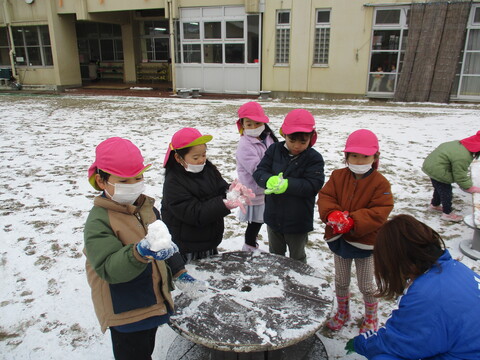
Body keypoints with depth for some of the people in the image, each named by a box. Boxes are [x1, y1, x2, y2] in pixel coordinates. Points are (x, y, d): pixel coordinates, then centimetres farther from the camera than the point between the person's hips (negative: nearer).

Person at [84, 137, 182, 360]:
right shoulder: (99, 220, -21)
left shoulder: (146, 206, 2)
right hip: (125, 312, -7)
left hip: (153, 303, 7)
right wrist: (139, 253, -46)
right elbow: (109, 268, -31)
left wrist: (177, 268, 15)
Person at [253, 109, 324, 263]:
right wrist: (269, 181, -32)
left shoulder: (314, 158, -15)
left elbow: (314, 185, -23)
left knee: (297, 257, 20)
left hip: (298, 221, -3)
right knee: (275, 254, 26)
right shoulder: (274, 150, -6)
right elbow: (259, 172, -9)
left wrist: (288, 184, -35)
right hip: (273, 216, 4)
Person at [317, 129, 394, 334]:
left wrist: (353, 221, -31)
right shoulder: (338, 176, -3)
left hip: (365, 241, -3)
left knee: (365, 285, 15)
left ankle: (371, 317, 41)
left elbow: (380, 212, -21)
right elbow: (325, 197, -8)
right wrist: (332, 214, -28)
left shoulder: (380, 183, -14)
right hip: (339, 238, 3)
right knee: (341, 281, 20)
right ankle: (342, 312, 44)